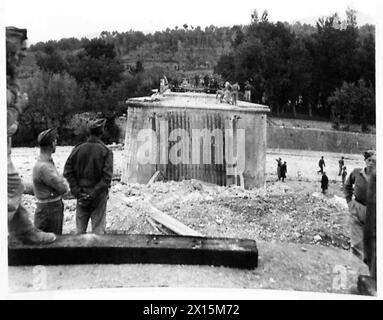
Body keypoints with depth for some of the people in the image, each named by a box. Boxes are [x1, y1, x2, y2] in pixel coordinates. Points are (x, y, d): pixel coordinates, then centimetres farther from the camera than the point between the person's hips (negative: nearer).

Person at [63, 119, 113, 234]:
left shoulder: (78, 148, -1)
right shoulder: (106, 151, -11)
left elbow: (67, 171, -6)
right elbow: (106, 178, -19)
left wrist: (76, 191, -5)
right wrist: (93, 194, -15)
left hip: (82, 196, 3)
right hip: (98, 198, -3)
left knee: (80, 230, 17)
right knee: (98, 230, 8)